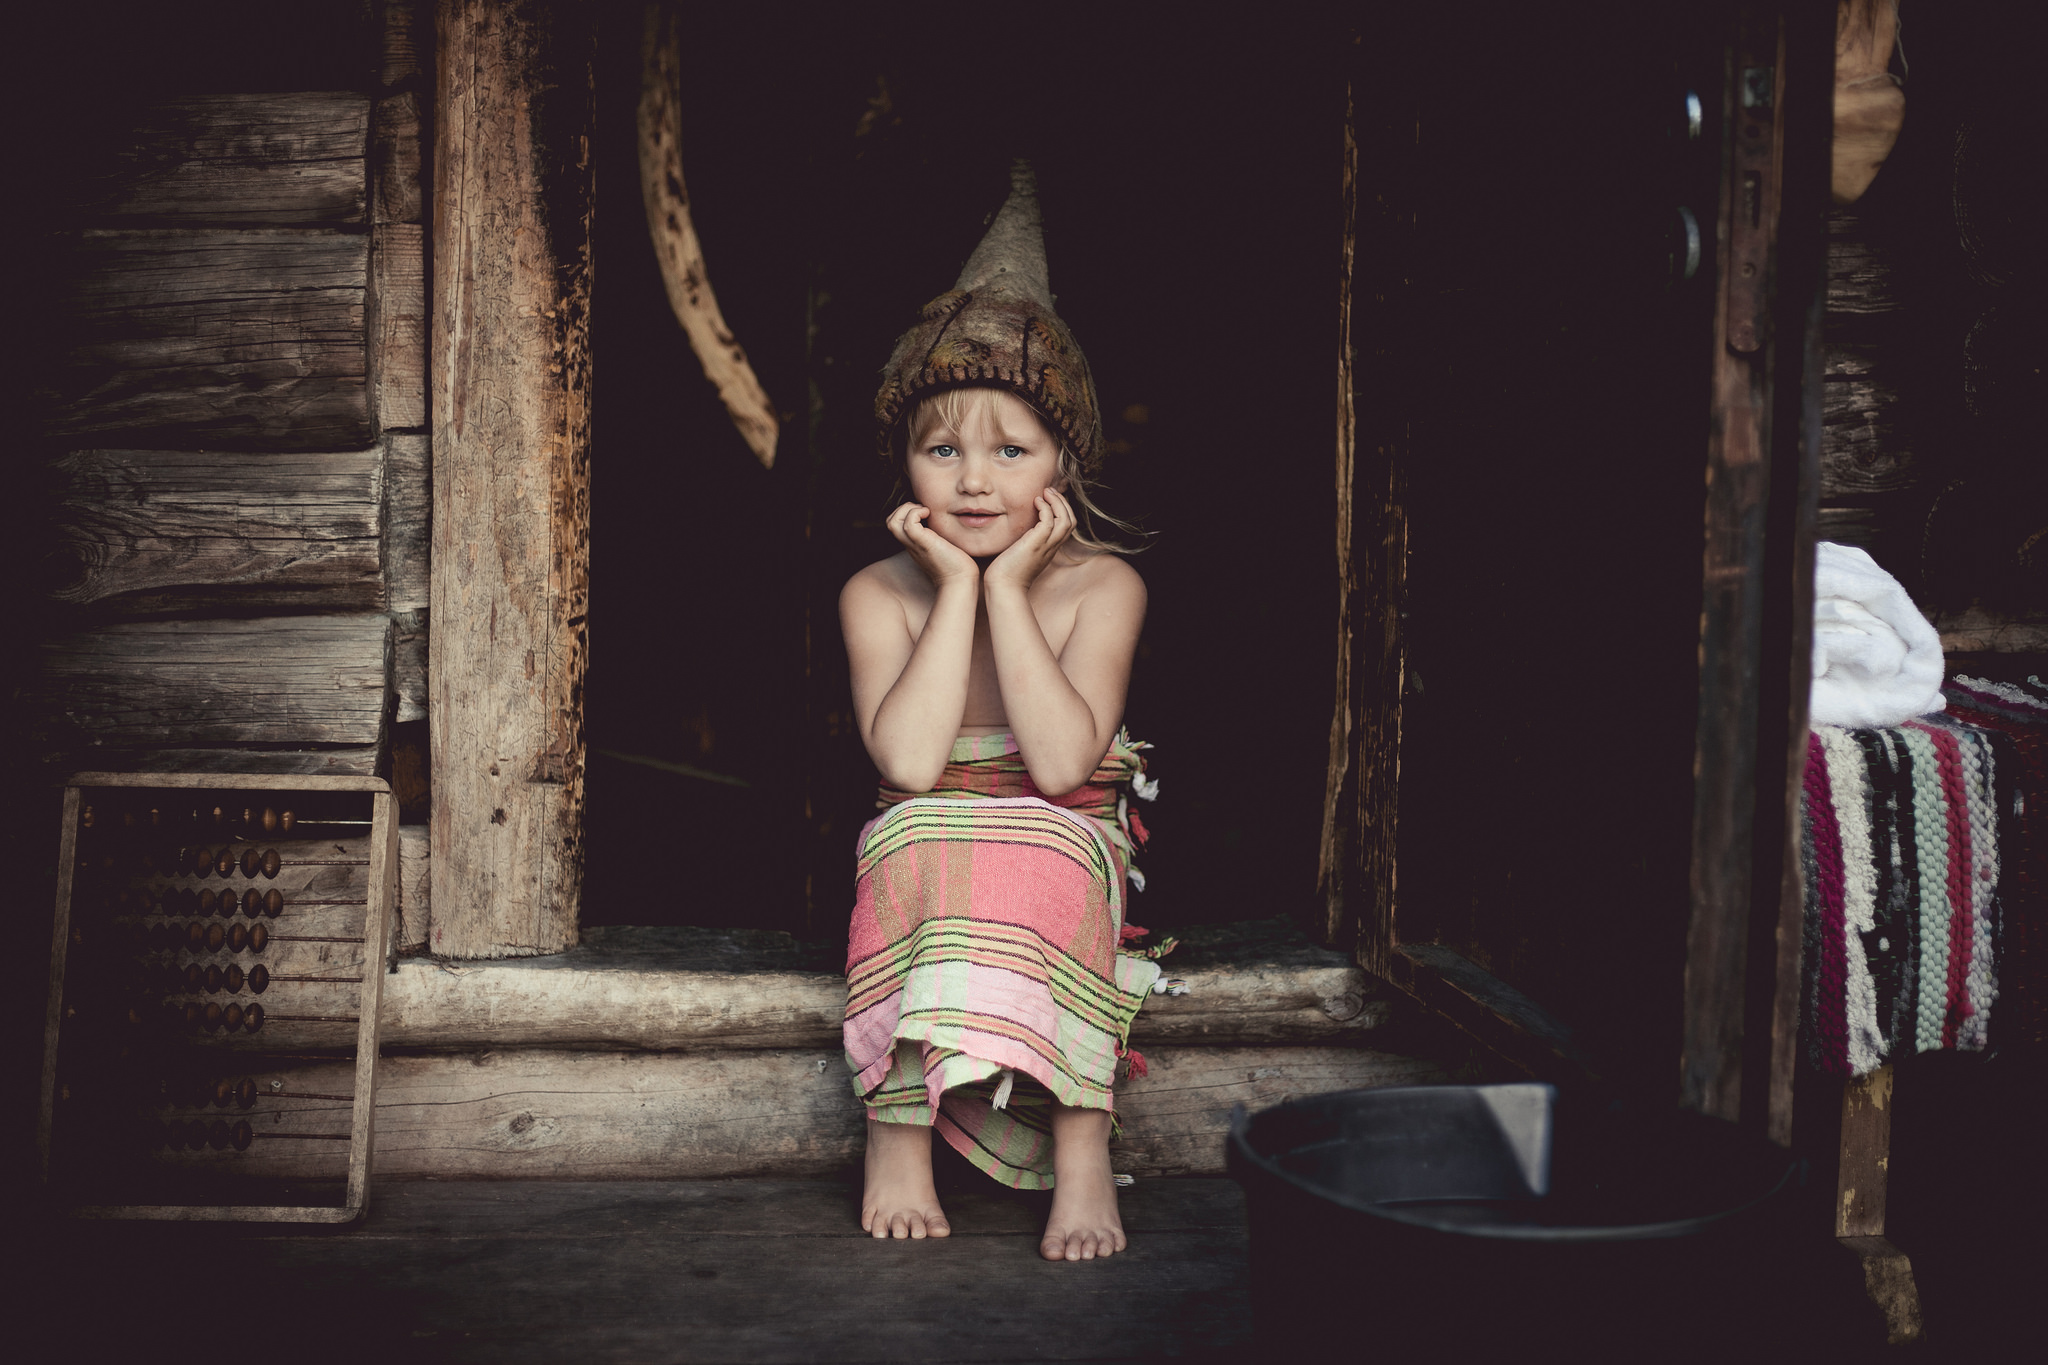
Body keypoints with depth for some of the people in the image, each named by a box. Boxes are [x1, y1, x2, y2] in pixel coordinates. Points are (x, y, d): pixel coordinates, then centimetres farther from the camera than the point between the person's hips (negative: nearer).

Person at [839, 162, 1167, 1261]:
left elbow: (1060, 764, -21)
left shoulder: (1102, 585, -7)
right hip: (920, 866, 1)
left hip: (1061, 852, -1)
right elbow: (908, 762, -21)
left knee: (1044, 869, -34)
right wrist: (958, 587, -18)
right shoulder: (879, 593, -4)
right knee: (911, 846, -33)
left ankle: (1080, 1143, -30)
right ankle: (900, 1134, -26)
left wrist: (1009, 589, -19)